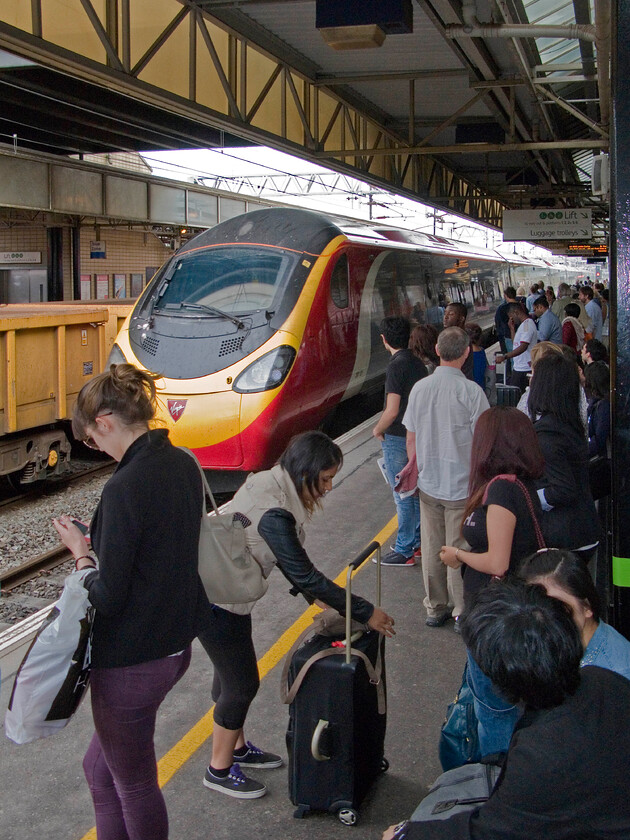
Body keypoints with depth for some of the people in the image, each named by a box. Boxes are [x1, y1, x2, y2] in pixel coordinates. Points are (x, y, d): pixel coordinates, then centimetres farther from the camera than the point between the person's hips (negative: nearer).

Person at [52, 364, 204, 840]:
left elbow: (108, 598, -22)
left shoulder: (126, 488, -26)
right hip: (175, 644, 9)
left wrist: (80, 551, -6)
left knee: (134, 783, 14)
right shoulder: (183, 464, 0)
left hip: (131, 662, -9)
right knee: (100, 766, 25)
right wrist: (100, 545, 8)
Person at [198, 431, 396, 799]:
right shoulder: (273, 512, -30)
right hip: (216, 601, -9)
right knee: (242, 683, 4)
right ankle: (220, 770, 21)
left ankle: (237, 747, 41)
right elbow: (304, 574, -26)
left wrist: (313, 593, 9)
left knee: (232, 674, 23)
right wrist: (365, 612, -20)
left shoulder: (271, 484, -1)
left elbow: (289, 560, 11)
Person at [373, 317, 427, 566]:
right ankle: (417, 540, 28)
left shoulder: (396, 366, -20)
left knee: (403, 495, -1)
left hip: (397, 439, -8)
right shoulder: (418, 363, 5)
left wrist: (377, 430, -6)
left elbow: (392, 411, -23)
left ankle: (404, 551, 7)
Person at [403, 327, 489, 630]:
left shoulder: (419, 388, -2)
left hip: (428, 484, 4)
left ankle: (435, 608, 26)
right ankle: (462, 613, 15)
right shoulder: (471, 391, -16)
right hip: (462, 486, -4)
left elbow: (411, 438, 5)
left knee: (431, 548, 14)